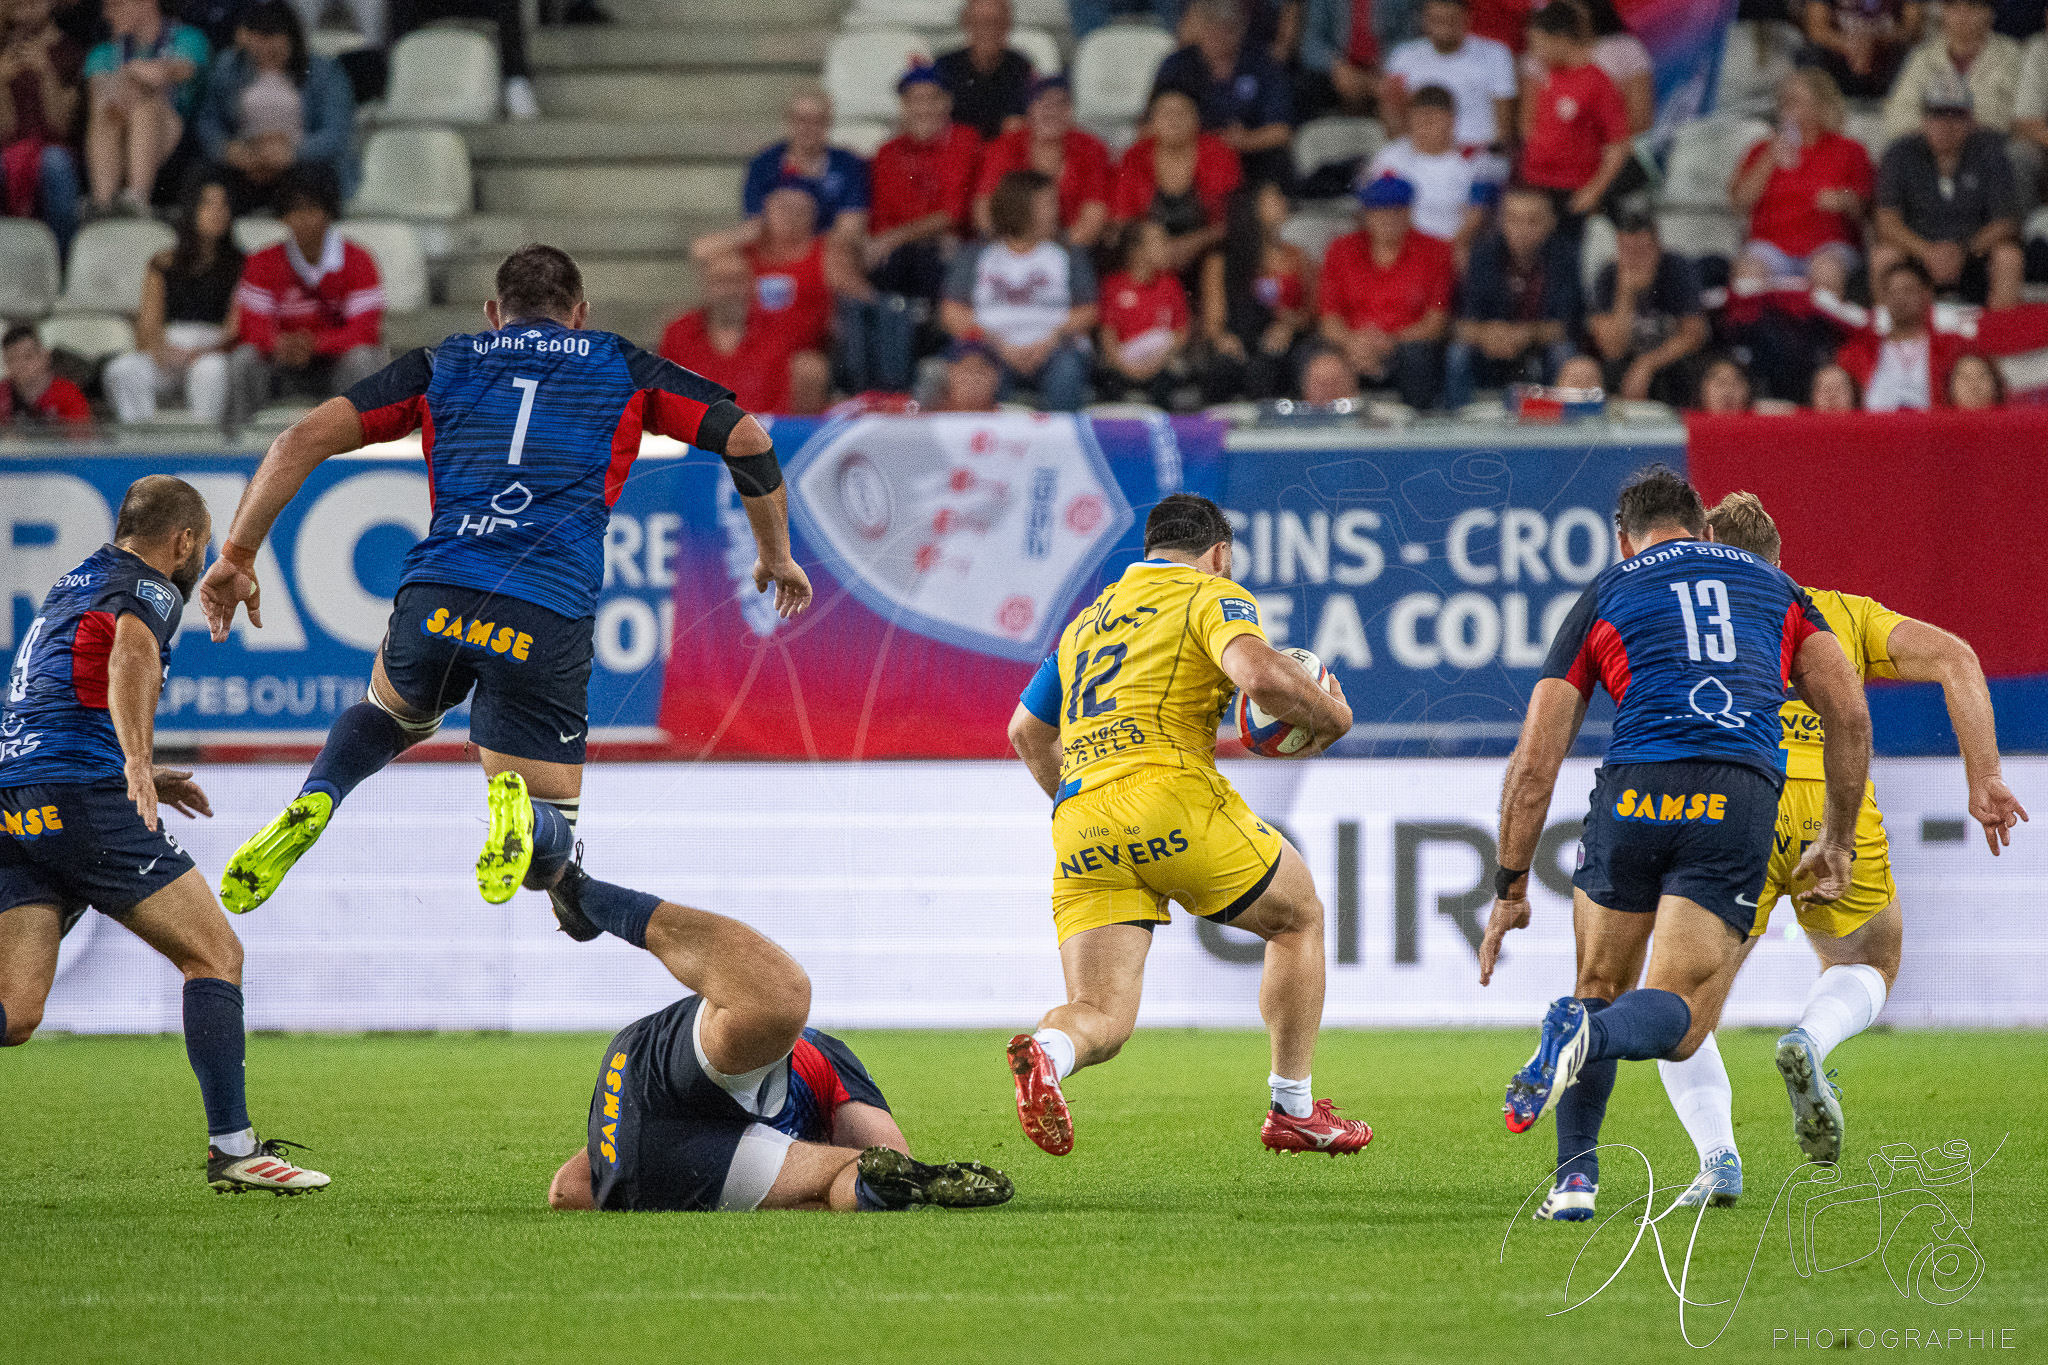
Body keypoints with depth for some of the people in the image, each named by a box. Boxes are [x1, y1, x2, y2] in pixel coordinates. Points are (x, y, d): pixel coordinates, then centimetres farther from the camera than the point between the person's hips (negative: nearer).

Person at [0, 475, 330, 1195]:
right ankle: (231, 1147, -4)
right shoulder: (147, 590, 1)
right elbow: (130, 657, -24)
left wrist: (137, 776, 48)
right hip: (82, 792, -8)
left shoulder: (70, 586, 29)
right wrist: (137, 763, -37)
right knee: (215, 954, 2)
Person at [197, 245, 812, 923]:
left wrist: (236, 556, 18)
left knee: (394, 709, 37)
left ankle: (313, 803, 3)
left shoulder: (442, 365, 22)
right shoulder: (623, 368, 20)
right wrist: (776, 556, 27)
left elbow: (304, 439, 14)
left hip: (433, 602, 2)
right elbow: (747, 440, 14)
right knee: (550, 845, 10)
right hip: (550, 624, -2)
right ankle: (520, 814, -30)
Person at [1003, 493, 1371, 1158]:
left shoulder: (1090, 618, 29)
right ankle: (1293, 1111, 22)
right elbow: (1260, 675, -13)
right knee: (1298, 917, 21)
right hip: (1171, 793, -5)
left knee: (1101, 1017, 0)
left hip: (1077, 820, 5)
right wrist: (1332, 715, 5)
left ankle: (1047, 1050, -37)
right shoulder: (1212, 596, 8)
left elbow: (1027, 733, 36)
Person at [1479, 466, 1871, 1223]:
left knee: (1600, 988, 22)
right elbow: (1850, 714, 15)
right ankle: (1589, 1037, -30)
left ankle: (1575, 1177, 10)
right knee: (1678, 1021, 3)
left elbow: (1534, 761, 15)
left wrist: (1511, 886, 21)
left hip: (1635, 791, 0)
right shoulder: (1770, 583, 25)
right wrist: (1837, 842, 23)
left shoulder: (1603, 596, 20)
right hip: (1741, 797, 0)